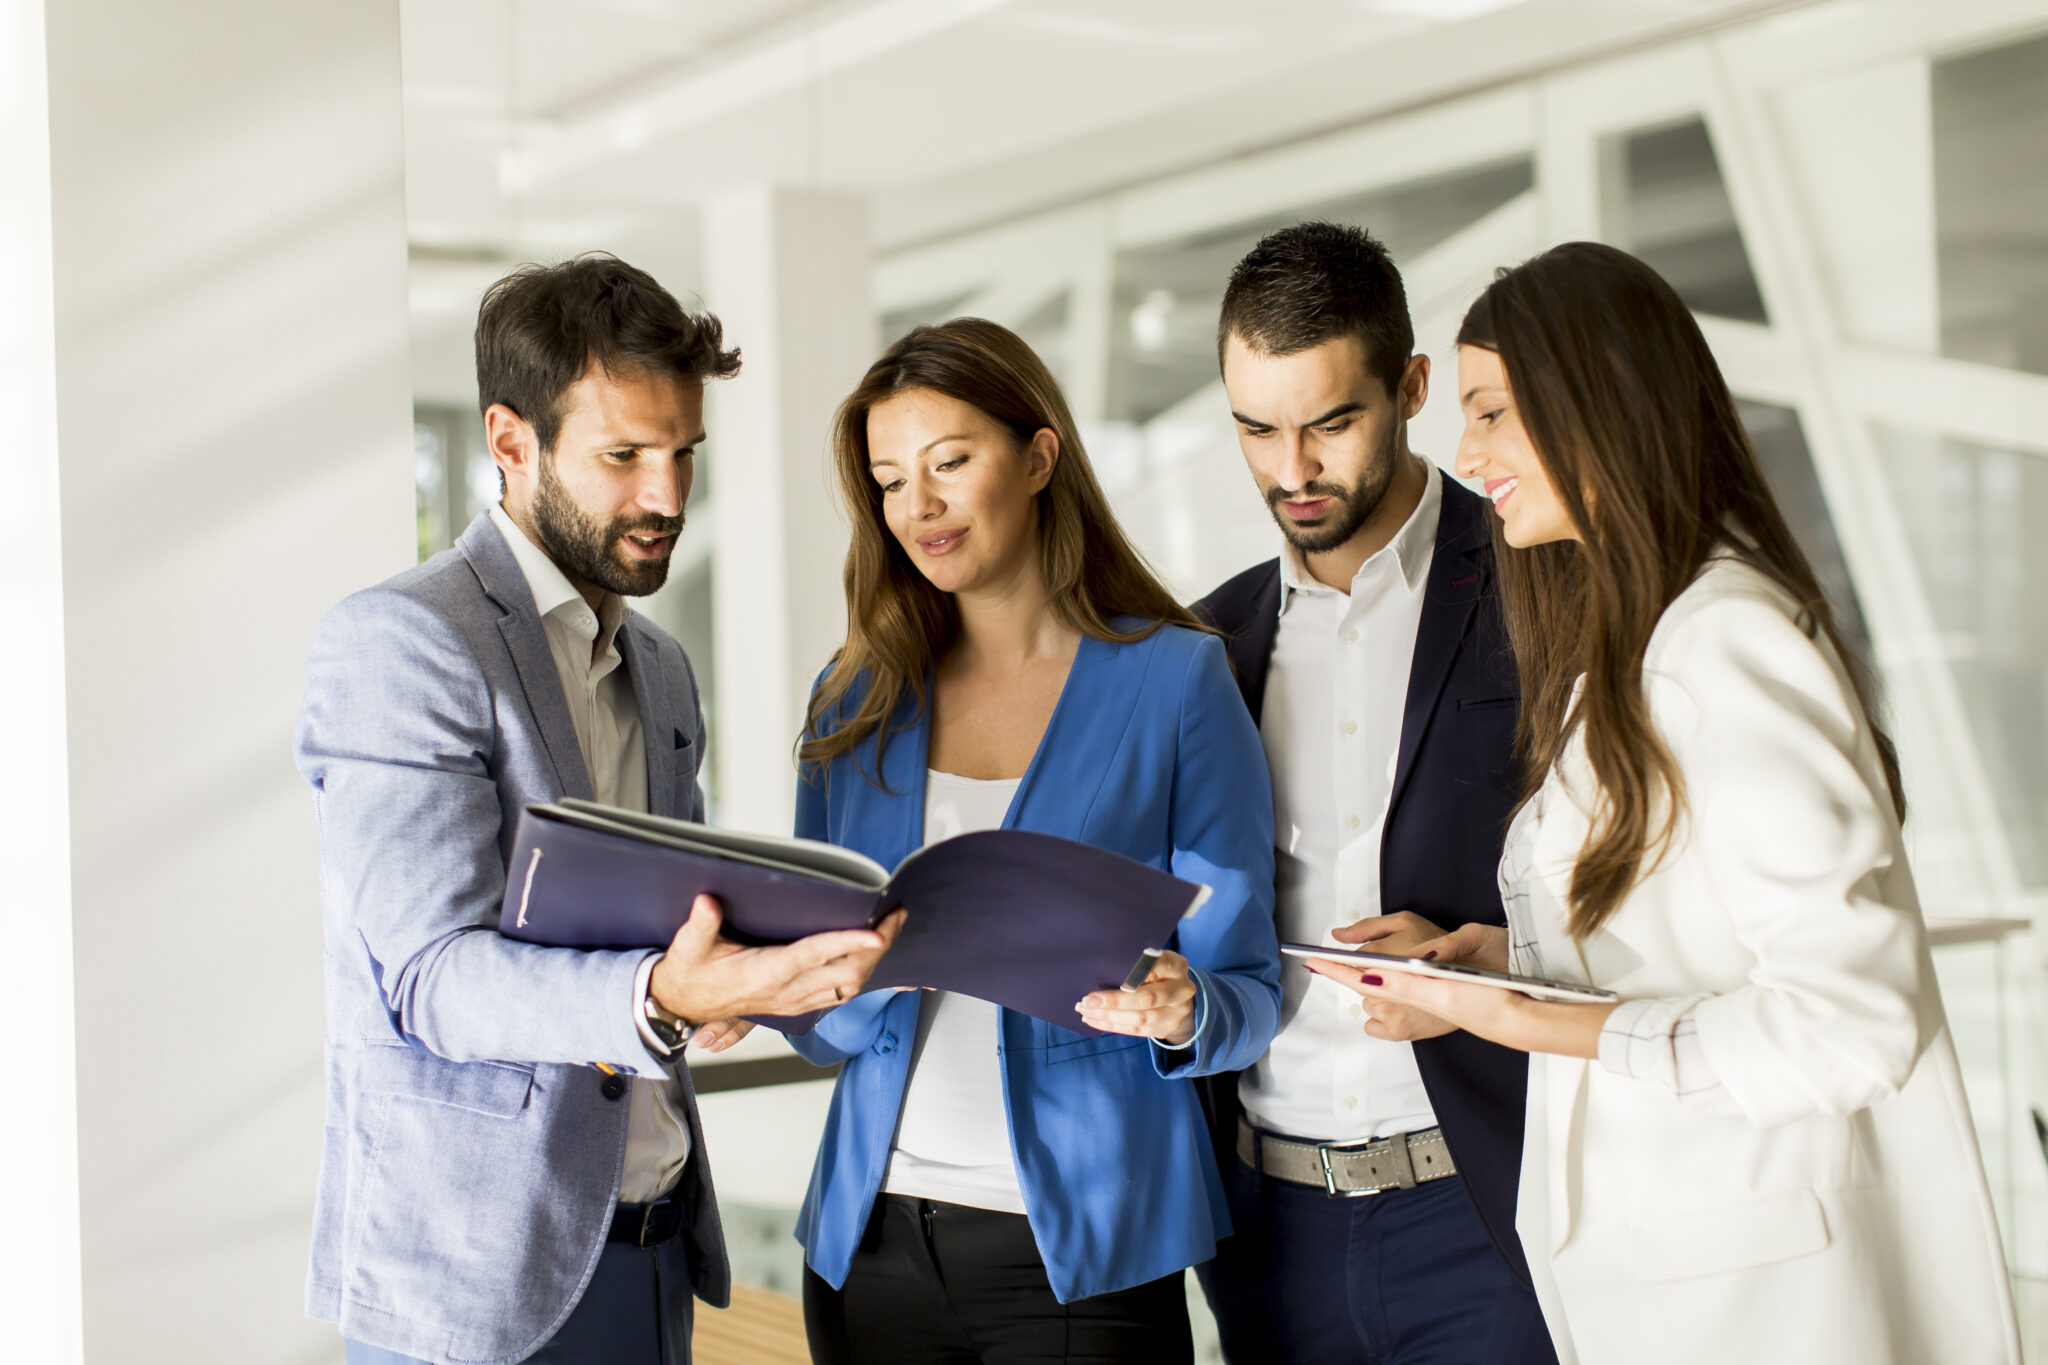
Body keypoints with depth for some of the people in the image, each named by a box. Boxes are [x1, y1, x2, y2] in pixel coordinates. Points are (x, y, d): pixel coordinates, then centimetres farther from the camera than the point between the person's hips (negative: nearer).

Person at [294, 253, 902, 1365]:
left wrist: (742, 970, -5)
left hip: (653, 1234, 7)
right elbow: (429, 973, -20)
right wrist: (659, 999, -36)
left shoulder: (658, 667, 14)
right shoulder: (400, 642, -13)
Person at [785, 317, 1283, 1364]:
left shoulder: (1175, 679, -3)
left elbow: (1248, 993, -3)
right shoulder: (856, 700, 8)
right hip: (872, 1237, 4)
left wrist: (1180, 1013, -24)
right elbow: (820, 1021, 8)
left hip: (1085, 1248, -3)